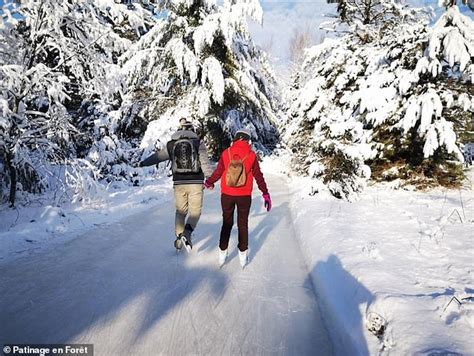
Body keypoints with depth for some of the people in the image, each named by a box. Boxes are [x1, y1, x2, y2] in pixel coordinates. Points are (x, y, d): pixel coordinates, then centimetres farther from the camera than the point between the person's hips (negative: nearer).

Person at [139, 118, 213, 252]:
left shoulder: (171, 144, 6)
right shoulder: (198, 143, -2)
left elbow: (158, 156, 16)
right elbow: (205, 163, -11)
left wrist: (144, 163, 31)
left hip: (179, 183, 3)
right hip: (195, 183, -3)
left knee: (180, 211, 17)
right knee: (195, 211, 5)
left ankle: (179, 238, 21)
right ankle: (187, 233, -18)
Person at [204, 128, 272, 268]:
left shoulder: (226, 153, -6)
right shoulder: (251, 155, -7)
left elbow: (218, 172, 0)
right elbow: (258, 176, -3)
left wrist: (208, 182, 19)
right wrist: (266, 194, 5)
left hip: (227, 195, 1)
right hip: (244, 196, -1)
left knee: (226, 223, 15)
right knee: (243, 224, 13)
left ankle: (222, 254, 21)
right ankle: (243, 255, 19)